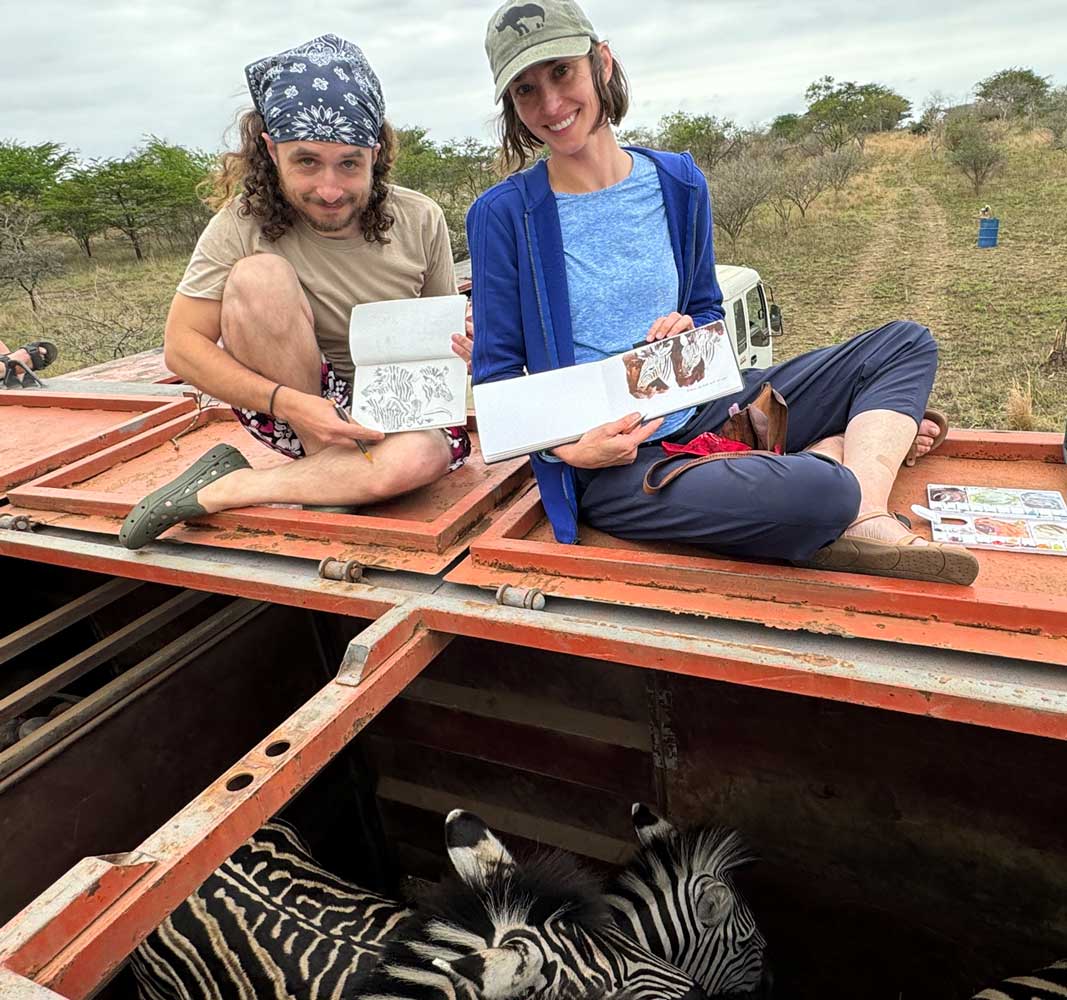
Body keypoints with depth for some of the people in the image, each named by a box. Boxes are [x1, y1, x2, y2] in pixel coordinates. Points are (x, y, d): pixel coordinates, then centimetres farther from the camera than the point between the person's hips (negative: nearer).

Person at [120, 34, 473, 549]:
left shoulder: (420, 221, -8)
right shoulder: (244, 223, -13)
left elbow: (446, 329, 4)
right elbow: (182, 345, -14)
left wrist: (464, 351, -22)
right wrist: (289, 403, -28)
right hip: (293, 405, 0)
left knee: (421, 459, -36)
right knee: (259, 275, -26)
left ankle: (223, 490, -17)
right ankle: (328, 471, -16)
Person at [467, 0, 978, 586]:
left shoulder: (677, 182, 5)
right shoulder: (502, 214, -8)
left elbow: (706, 311, 16)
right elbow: (497, 375, -4)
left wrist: (691, 333, -9)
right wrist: (569, 447, -21)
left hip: (698, 415, 6)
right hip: (608, 466, -6)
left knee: (905, 344, 5)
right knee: (817, 492, -34)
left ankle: (868, 519, -14)